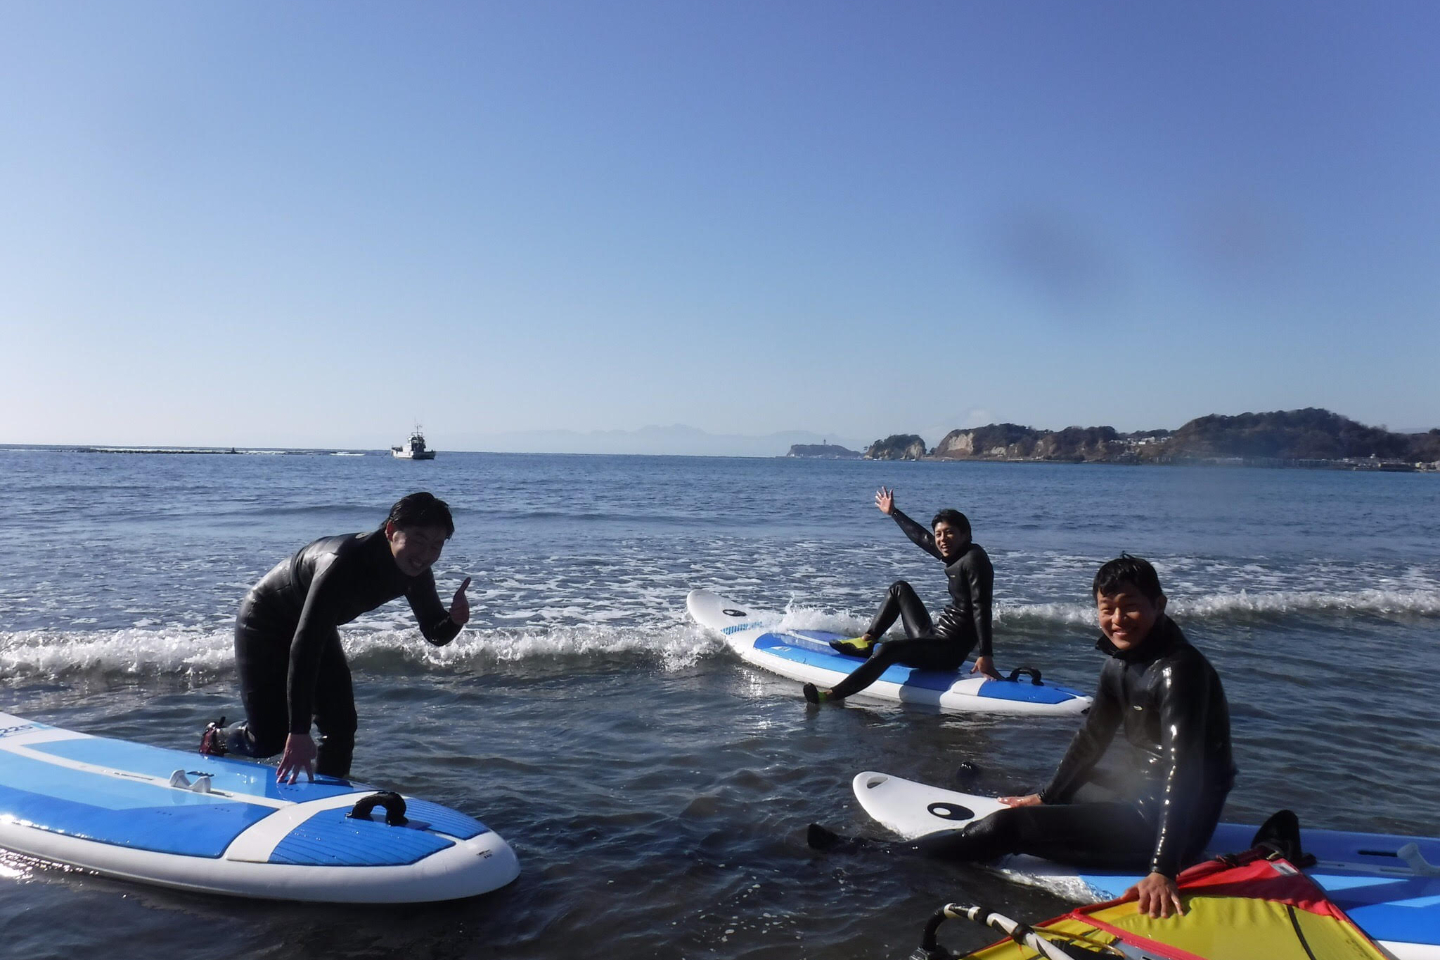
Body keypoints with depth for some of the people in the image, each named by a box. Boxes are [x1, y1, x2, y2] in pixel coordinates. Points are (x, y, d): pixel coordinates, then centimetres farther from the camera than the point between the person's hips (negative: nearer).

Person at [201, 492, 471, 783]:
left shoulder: (414, 571, -18)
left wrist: (454, 620, -34)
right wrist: (298, 732, -42)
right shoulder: (343, 563, -41)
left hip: (316, 627, 7)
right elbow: (303, 645, -41)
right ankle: (216, 738, 30)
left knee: (341, 726, -3)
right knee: (270, 739, -2)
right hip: (265, 624, -6)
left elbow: (434, 633, -7)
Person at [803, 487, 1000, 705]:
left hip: (949, 652, -10)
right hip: (933, 639, 10)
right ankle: (867, 640, 16)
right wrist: (893, 513, 39)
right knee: (900, 588, 25)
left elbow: (981, 608, -24)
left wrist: (986, 655, -31)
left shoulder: (974, 559, -15)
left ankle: (833, 695, -42)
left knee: (888, 649, -32)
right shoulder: (955, 555, 10)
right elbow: (921, 537, 27)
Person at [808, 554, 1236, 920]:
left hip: (1165, 824, -8)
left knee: (1011, 825, -12)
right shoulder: (1119, 663, 5)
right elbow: (1092, 738, 17)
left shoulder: (1178, 669, -21)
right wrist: (1045, 796, 23)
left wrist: (1162, 869, -37)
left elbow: (1183, 769, -30)